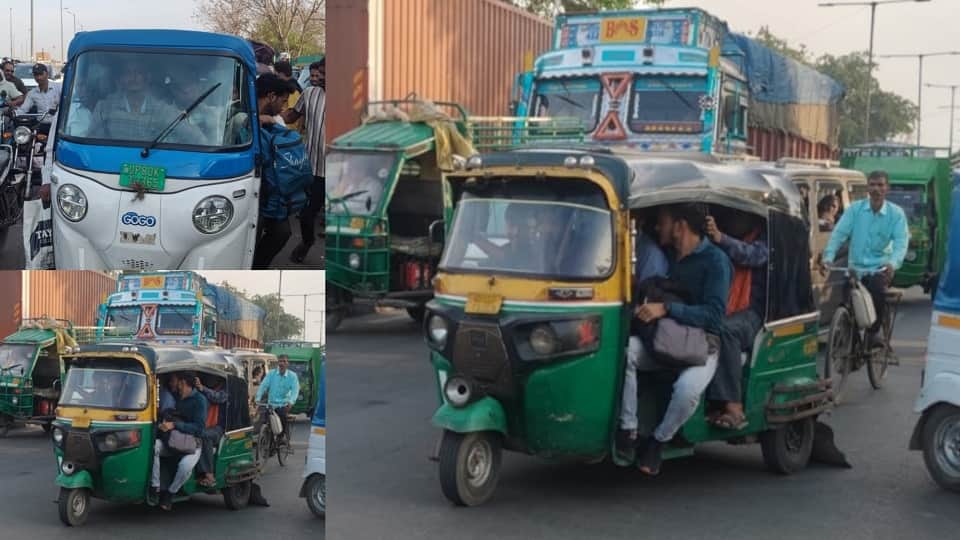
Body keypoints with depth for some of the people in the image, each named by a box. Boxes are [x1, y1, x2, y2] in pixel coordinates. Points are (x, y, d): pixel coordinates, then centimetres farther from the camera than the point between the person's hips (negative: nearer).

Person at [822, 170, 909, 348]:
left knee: (878, 291, -30)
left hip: (880, 268, -2)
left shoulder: (896, 213, -2)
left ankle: (874, 331, -7)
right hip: (856, 268, 2)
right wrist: (828, 257, -22)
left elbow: (901, 242, -13)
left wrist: (893, 264, -33)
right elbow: (838, 233, -7)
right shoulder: (855, 209, 1)